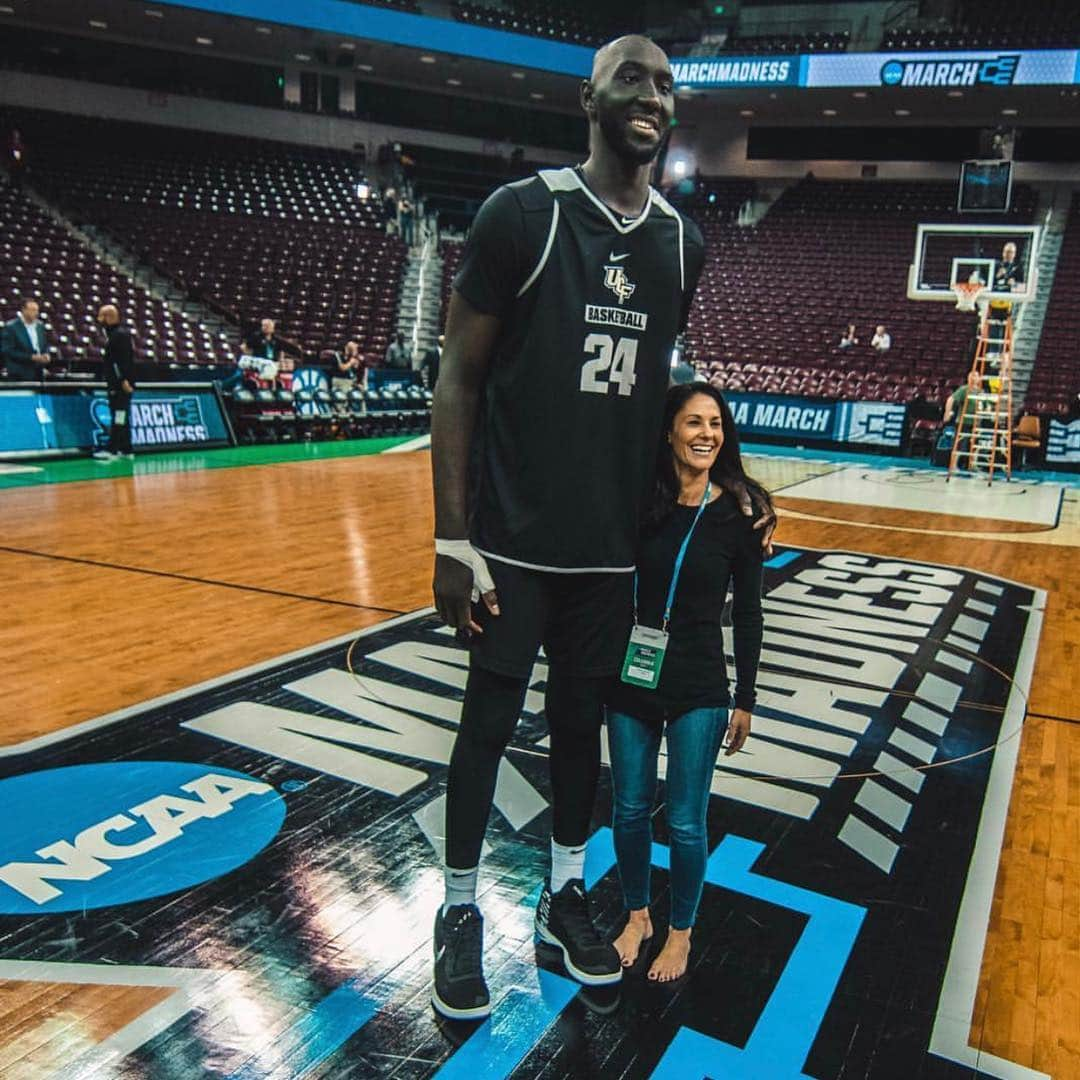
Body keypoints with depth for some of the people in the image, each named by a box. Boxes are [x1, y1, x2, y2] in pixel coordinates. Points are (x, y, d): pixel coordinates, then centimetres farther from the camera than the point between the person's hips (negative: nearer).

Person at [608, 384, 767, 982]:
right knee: (630, 811, 14)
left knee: (685, 823, 7)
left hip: (699, 691, -1)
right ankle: (636, 916, 38)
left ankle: (680, 931, 32)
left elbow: (747, 613, -1)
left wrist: (745, 699, 2)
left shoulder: (738, 512, -8)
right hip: (631, 682, 2)